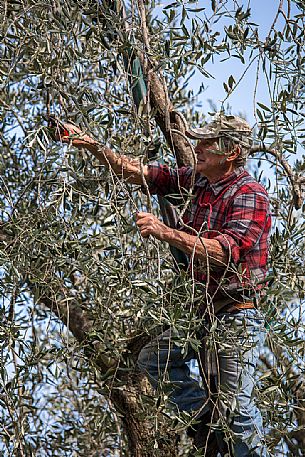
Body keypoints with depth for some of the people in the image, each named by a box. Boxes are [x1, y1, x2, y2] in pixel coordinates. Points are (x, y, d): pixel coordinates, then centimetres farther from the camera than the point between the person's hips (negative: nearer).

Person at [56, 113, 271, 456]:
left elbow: (224, 252, -30)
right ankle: (207, 413, 15)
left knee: (235, 405, -8)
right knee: (152, 359, 11)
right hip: (202, 309, 9)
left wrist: (165, 232, -33)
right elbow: (135, 172, 9)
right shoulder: (192, 180, 7)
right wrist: (91, 146, -3)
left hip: (237, 315, -9)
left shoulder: (249, 194, -17)